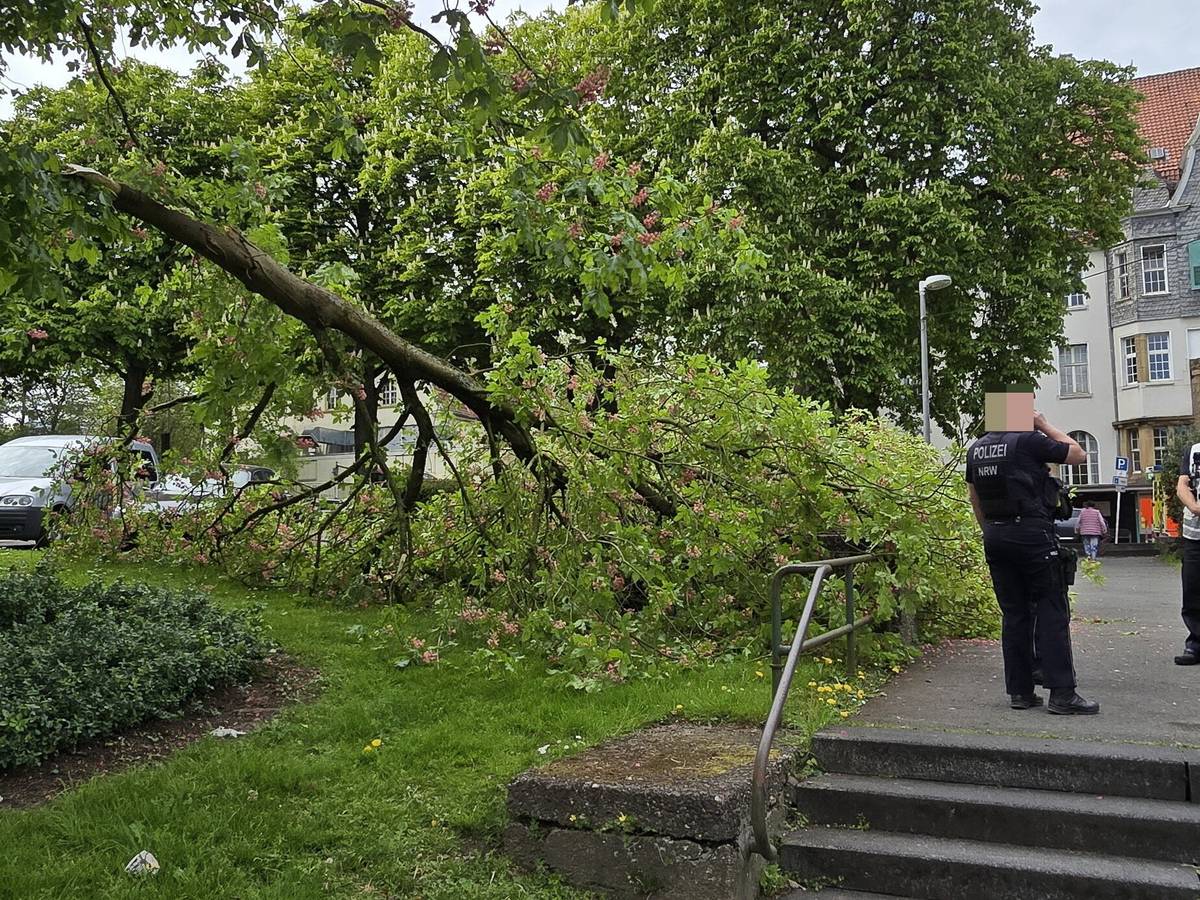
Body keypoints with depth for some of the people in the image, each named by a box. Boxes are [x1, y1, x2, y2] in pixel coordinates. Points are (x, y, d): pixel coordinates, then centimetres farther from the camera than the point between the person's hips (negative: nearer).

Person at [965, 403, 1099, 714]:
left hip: (995, 536, 7)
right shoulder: (1029, 440, -9)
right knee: (1052, 613, -2)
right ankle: (1062, 694, -4)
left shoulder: (975, 450, 11)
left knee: (1014, 615, 10)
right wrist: (1045, 426, 7)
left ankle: (1020, 692, 11)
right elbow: (1079, 455, 2)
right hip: (1032, 534, -6)